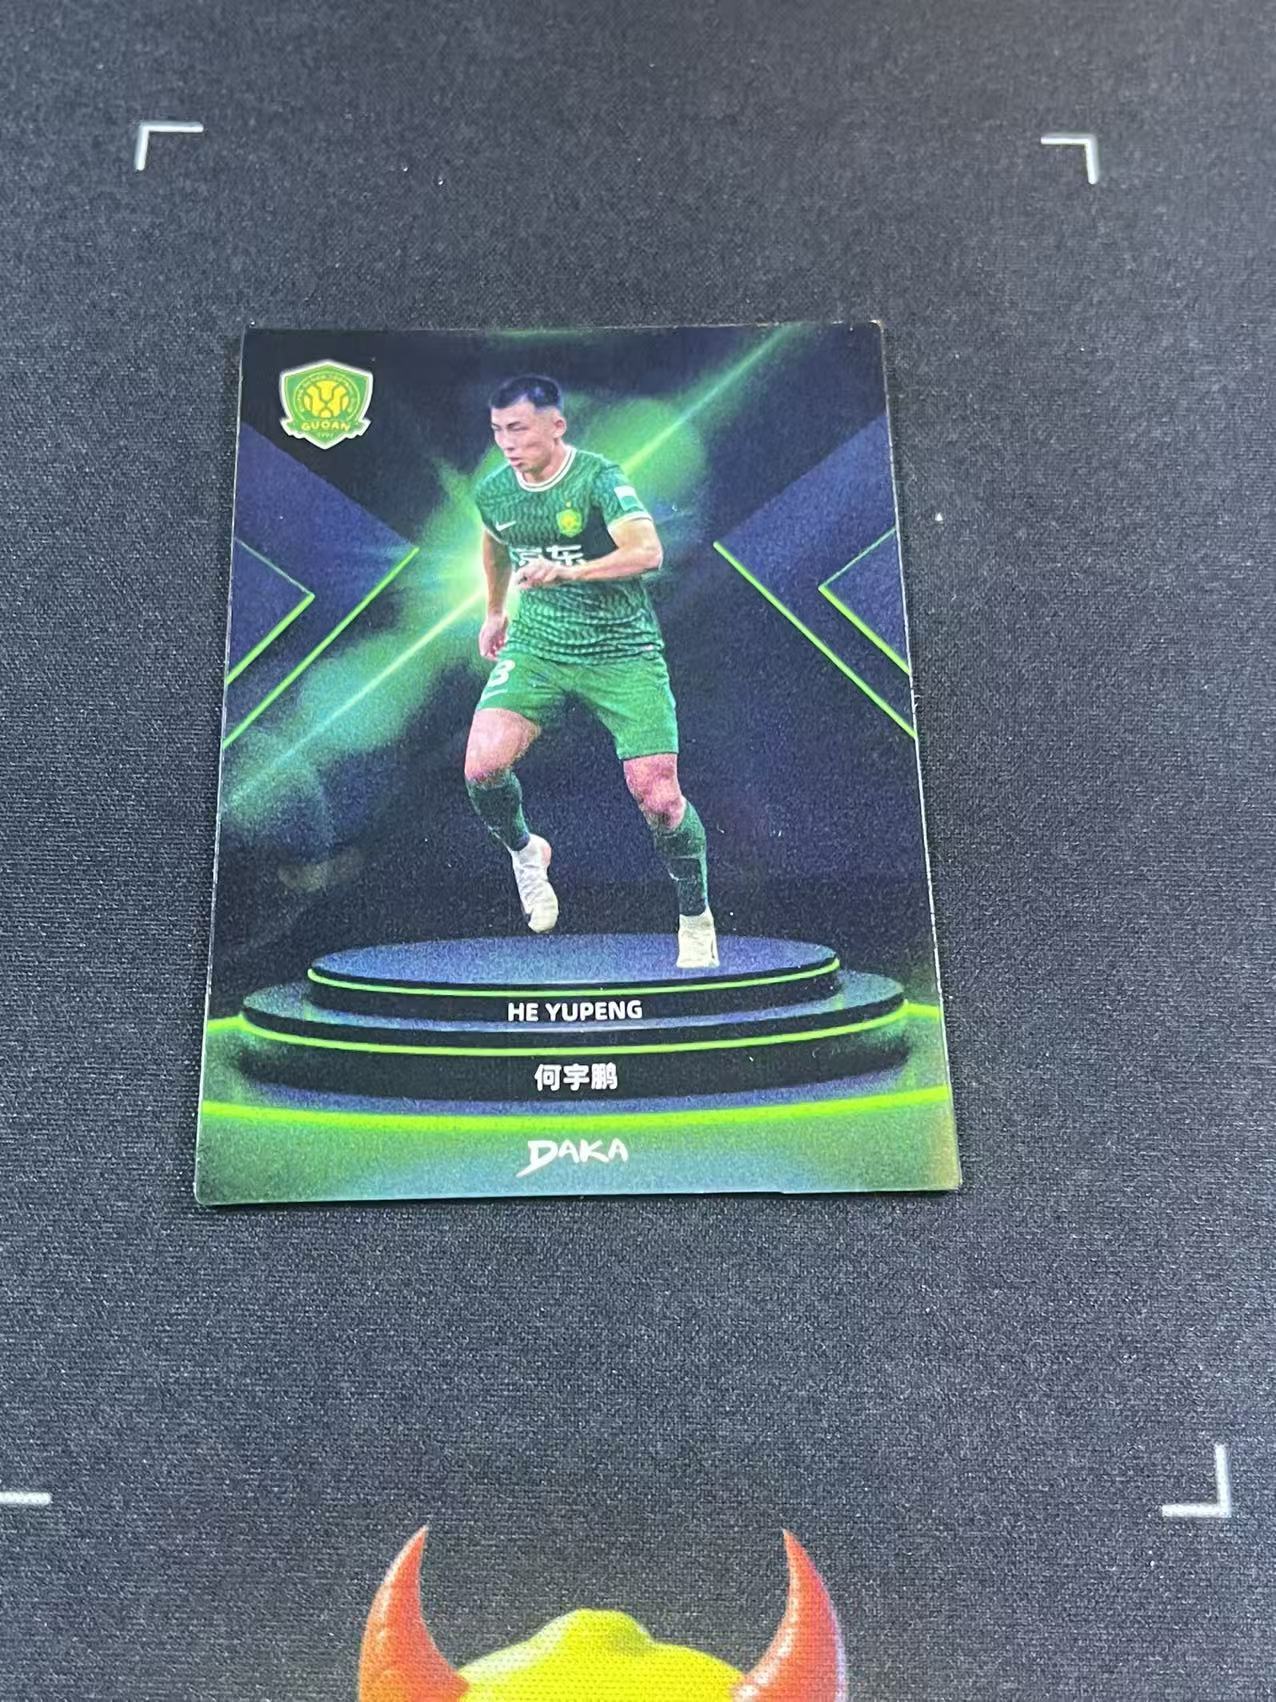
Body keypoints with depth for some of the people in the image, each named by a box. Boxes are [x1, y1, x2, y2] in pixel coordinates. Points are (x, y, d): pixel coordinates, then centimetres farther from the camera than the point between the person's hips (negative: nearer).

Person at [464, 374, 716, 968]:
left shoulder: (599, 478, -14)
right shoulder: (492, 492, 4)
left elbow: (648, 551, -28)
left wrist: (568, 571, -39)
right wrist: (495, 610, 36)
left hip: (623, 651, -4)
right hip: (536, 646, 4)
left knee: (656, 793, -11)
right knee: (482, 765, -19)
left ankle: (697, 920, 14)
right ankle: (523, 849, 15)